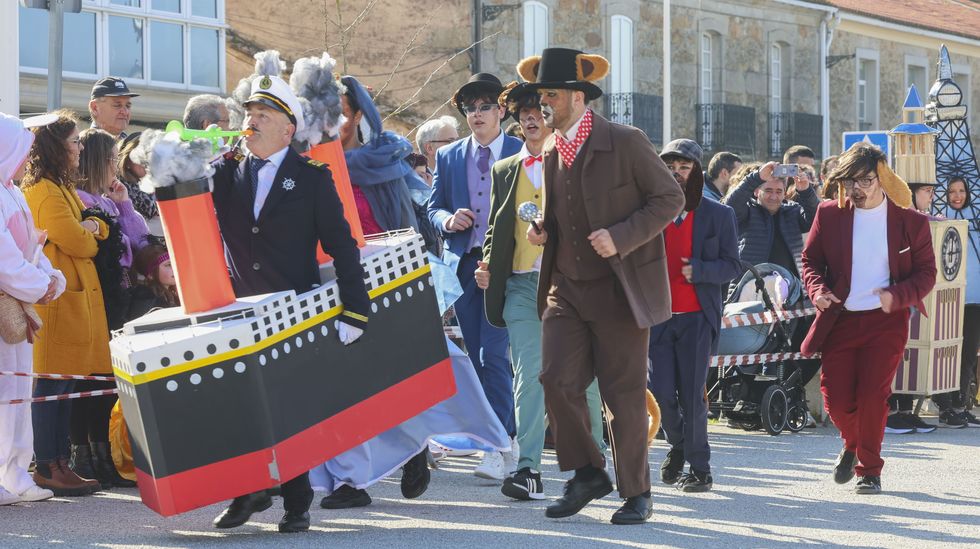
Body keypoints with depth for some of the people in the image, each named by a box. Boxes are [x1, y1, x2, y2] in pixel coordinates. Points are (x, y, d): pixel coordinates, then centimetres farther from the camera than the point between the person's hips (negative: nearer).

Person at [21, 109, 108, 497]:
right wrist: (88, 236, 1)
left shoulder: (61, 189, 21)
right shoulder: (45, 192, -12)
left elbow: (92, 232, 17)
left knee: (62, 387, 10)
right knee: (52, 387, -8)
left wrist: (93, 228, -5)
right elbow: (76, 242, -20)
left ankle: (58, 465, 14)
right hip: (58, 300, -10)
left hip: (74, 298, 10)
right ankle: (47, 469, -5)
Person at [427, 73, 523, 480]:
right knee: (478, 358, 7)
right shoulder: (448, 157, 14)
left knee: (493, 353, -14)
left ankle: (500, 447, -14)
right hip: (464, 265, 5)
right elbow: (432, 209, 13)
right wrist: (448, 220, -8)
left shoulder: (522, 154, 3)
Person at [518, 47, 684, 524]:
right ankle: (587, 474, 14)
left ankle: (636, 494, 12)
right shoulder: (551, 154, 11)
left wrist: (620, 237, -19)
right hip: (566, 289, 6)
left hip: (620, 288, -6)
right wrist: (543, 231, 2)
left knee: (624, 393, 0)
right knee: (557, 381, -4)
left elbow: (670, 198, -9)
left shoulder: (626, 143, -10)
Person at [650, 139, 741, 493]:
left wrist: (697, 270, -16)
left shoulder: (718, 215, 3)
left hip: (697, 317, -2)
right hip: (658, 315, 2)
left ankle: (699, 468, 7)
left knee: (692, 395, -5)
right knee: (661, 392, -3)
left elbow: (732, 267, 2)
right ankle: (677, 445, 26)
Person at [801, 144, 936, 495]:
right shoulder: (829, 214, 4)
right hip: (840, 319, 2)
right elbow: (810, 260, 10)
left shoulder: (911, 221, -1)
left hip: (886, 321, -2)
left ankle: (870, 470, 8)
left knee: (872, 396, -9)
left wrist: (897, 295, -18)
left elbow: (927, 272, 1)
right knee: (836, 400, -1)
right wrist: (817, 290, -11)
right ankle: (852, 445, 32)